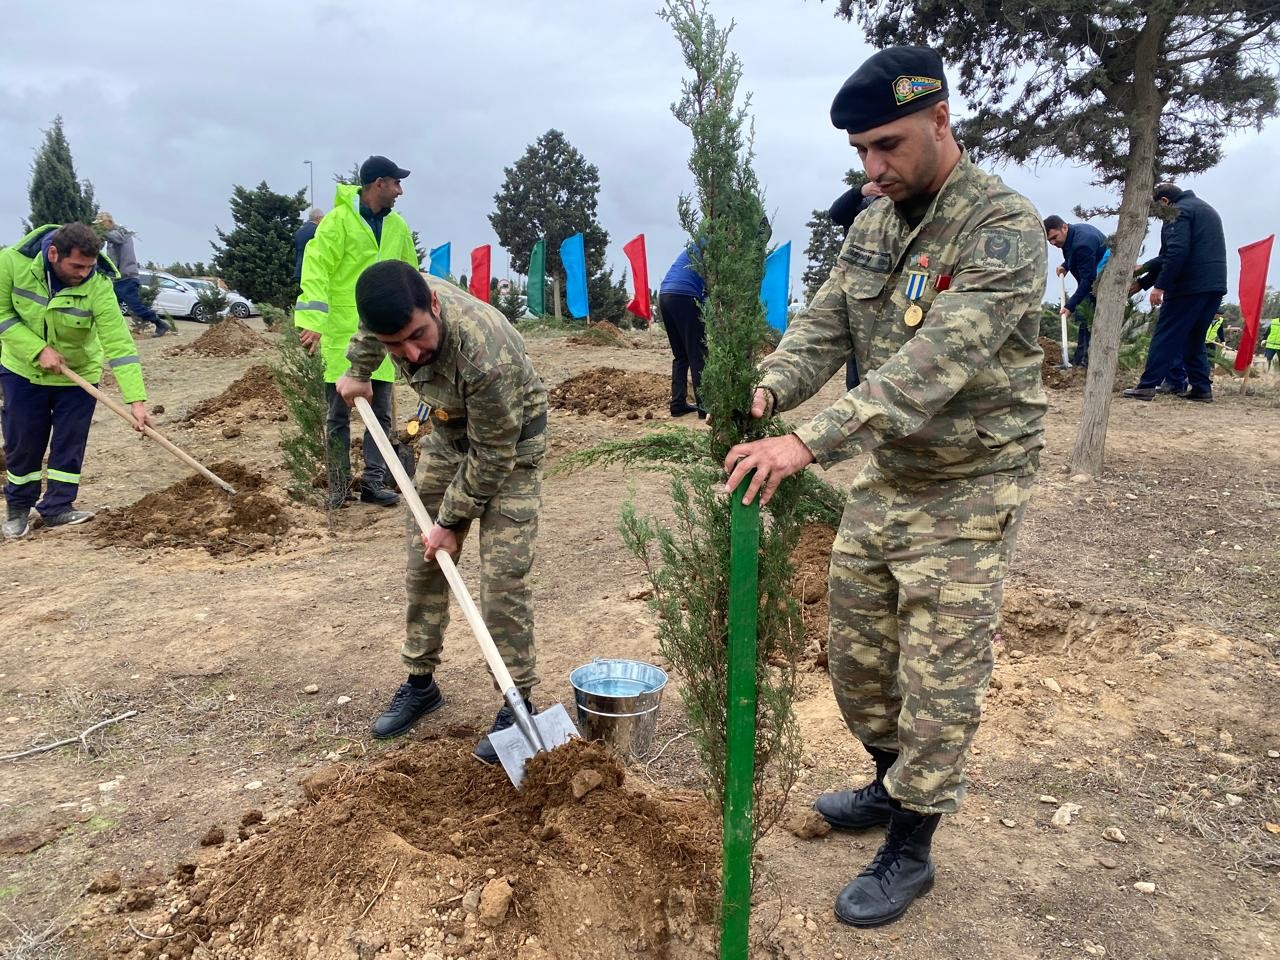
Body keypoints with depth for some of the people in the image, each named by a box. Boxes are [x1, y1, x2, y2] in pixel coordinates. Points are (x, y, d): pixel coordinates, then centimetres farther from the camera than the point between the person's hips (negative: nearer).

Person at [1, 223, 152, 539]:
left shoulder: (99, 286, -27)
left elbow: (119, 344, -30)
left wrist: (137, 400, -37)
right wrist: (39, 350, -24)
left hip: (78, 373, -1)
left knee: (69, 443, 3)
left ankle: (57, 508, 17)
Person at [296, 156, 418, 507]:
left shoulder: (397, 226, 10)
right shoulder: (338, 220, -8)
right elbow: (315, 269, -14)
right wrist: (312, 321, -23)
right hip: (341, 333, -5)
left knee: (381, 412, 5)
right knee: (339, 414, 4)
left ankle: (373, 481, 14)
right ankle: (339, 485, 14)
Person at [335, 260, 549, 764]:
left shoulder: (486, 354, -41)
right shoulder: (394, 305, -23)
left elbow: (493, 455, -28)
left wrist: (452, 521, -18)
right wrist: (358, 371, 18)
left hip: (509, 444, -6)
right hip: (448, 433, 7)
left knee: (503, 576, -11)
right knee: (423, 561, 10)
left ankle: (517, 704, 3)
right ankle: (420, 682, 26)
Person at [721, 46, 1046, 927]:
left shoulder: (1004, 228, -19)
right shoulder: (873, 228, 6)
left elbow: (935, 363, -31)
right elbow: (824, 328, 3)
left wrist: (810, 443, -39)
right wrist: (768, 391, -19)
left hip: (967, 494, -7)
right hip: (884, 481, 7)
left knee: (939, 683, 3)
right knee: (856, 655, 17)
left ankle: (910, 849, 23)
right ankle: (891, 783, 42)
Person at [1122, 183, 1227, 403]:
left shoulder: (1178, 212, -4)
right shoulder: (1207, 210, 26)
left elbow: (1176, 253, -19)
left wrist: (1160, 286, -19)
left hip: (1190, 286, -9)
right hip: (1215, 286, 9)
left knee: (1165, 336, -6)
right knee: (1194, 339, 15)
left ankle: (1146, 386, -8)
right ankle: (1202, 388, 12)